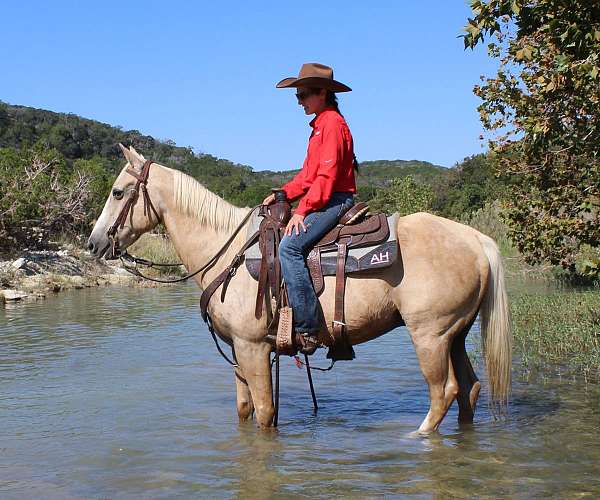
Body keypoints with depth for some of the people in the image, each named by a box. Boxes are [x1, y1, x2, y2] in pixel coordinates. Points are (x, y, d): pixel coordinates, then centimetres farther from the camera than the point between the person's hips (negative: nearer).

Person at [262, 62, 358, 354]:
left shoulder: (332, 123, -10)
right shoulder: (321, 125, 22)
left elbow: (327, 176, -18)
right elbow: (308, 175, 23)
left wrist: (303, 210, -20)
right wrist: (282, 195, 10)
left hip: (335, 200, -11)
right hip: (324, 202, 11)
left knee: (289, 247, -27)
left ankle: (307, 329, -29)